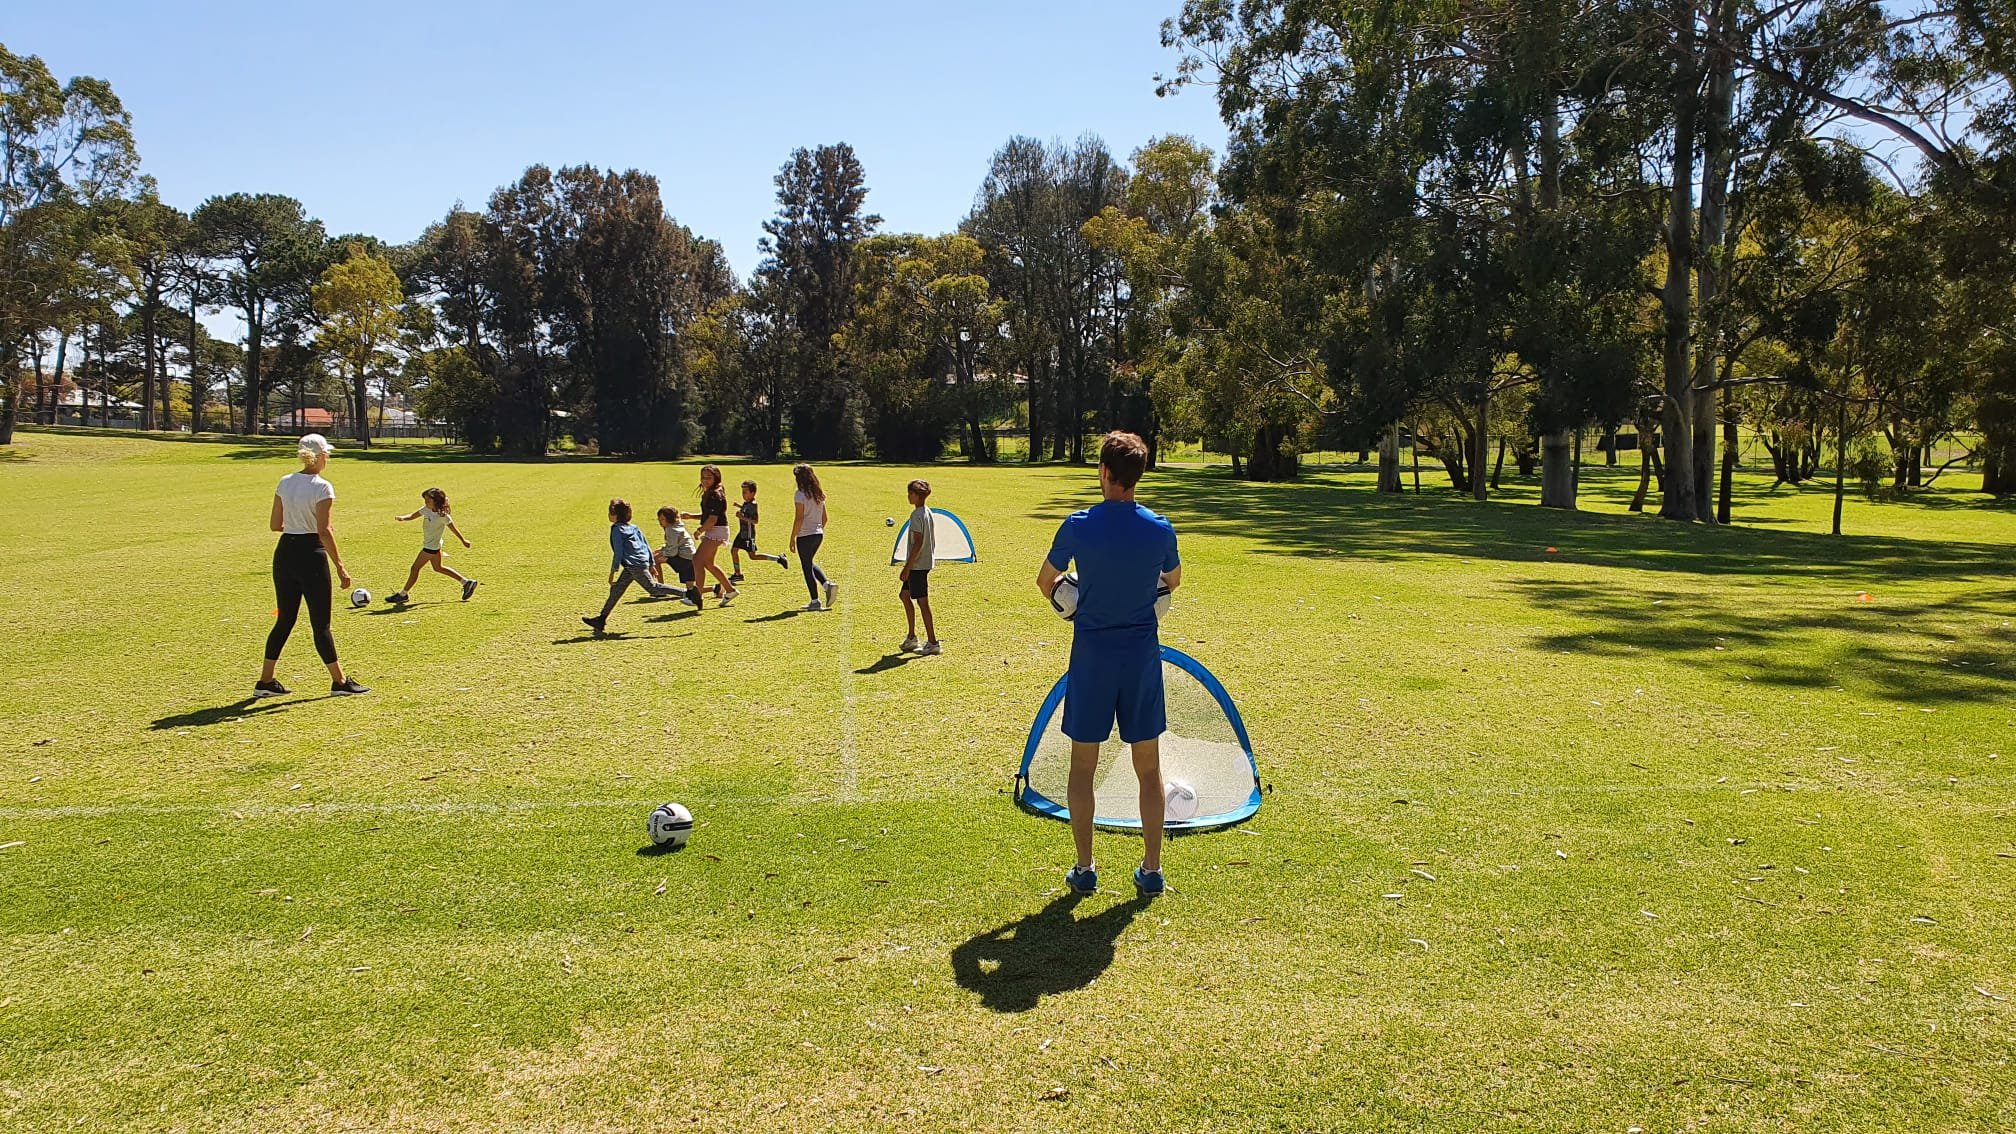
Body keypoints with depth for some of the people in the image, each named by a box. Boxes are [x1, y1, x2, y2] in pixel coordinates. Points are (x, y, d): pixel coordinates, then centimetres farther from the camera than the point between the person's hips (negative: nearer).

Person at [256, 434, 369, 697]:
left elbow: (275, 525, 10)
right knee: (320, 623, 1)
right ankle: (339, 681, 11)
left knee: (284, 620, 15)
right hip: (311, 555, -6)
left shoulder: (285, 482, 6)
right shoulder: (322, 487, -13)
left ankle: (267, 681, 17)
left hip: (285, 554, 6)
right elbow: (324, 531, -18)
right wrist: (340, 567, -15)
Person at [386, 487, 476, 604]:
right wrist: (403, 518, -24)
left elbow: (453, 528, -14)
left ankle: (403, 594, 11)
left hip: (431, 546, -9)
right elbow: (413, 515, -3)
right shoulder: (426, 509, -3)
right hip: (434, 545, 9)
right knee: (438, 568, 20)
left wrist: (463, 540, -5)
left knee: (415, 568, -2)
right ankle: (466, 582, 25)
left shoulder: (442, 515, -22)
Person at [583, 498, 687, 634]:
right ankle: (602, 619, 15)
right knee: (616, 589, 12)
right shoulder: (633, 527, 16)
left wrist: (613, 571, -9)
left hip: (634, 565, -10)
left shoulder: (617, 529, -9)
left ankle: (687, 593, -15)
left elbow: (618, 552, -13)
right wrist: (651, 564, 21)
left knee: (653, 587, -10)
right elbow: (646, 545, 16)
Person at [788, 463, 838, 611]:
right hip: (818, 534, 7)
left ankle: (815, 602, 7)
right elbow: (824, 517, 12)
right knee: (810, 563, 24)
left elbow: (799, 518, -17)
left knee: (807, 567, 4)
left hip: (805, 536, -7)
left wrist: (792, 538, -12)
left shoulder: (800, 494, -14)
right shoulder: (819, 494, 8)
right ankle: (828, 584, 5)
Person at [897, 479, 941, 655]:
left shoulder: (916, 515, -17)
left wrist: (907, 567, -19)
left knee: (922, 602, -4)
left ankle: (932, 643, 0)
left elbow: (918, 543, -21)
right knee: (905, 595, 19)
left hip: (917, 565, -10)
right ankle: (911, 638, 23)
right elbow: (932, 540, 16)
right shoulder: (928, 512, 11)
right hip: (926, 562, 10)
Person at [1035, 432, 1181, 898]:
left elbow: (1045, 582, 4)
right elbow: (1173, 581, 14)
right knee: (1149, 769, 12)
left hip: (1092, 654, -1)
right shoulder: (1161, 529, -6)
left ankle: (1084, 870, 16)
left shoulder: (1078, 526, -11)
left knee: (1082, 767, 11)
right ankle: (1151, 870, 17)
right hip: (1143, 654, 2)